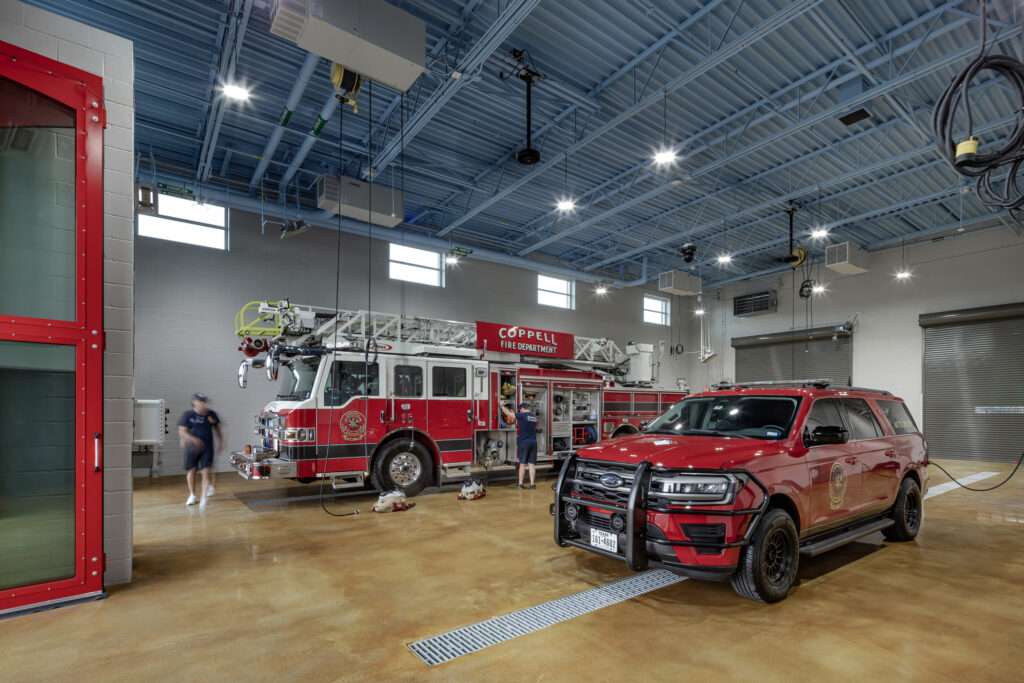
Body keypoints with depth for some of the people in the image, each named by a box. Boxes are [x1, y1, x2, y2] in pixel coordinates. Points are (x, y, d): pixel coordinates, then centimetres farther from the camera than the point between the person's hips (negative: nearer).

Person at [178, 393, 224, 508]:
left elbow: (217, 429, 14)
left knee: (206, 471, -8)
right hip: (192, 447, 0)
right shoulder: (187, 415, -6)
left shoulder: (211, 414, 2)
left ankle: (204, 497, 4)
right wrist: (193, 439, -24)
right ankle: (192, 495, 29)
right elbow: (182, 431, -10)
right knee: (191, 471, 9)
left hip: (207, 447, 0)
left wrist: (222, 442, 10)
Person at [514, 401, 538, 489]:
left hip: (524, 442, -5)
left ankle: (520, 484, 7)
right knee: (531, 464, 5)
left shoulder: (522, 415, -9)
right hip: (533, 442, 5)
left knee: (522, 464, 2)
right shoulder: (534, 417, 10)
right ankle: (532, 484, 5)